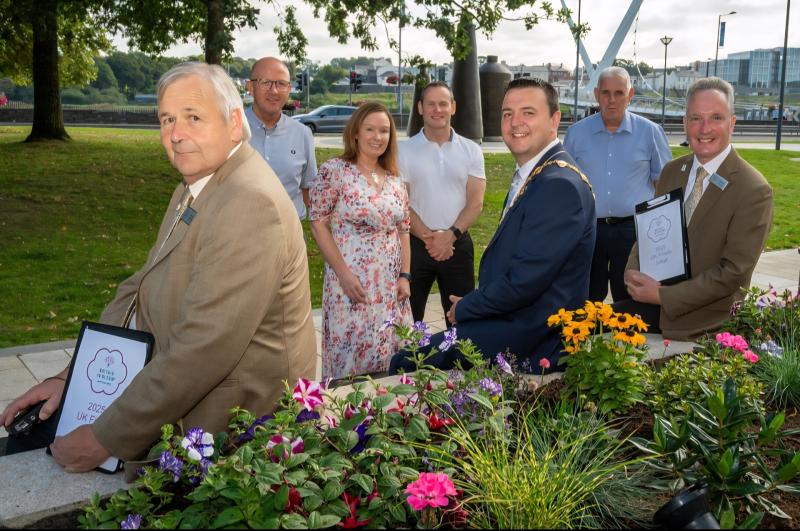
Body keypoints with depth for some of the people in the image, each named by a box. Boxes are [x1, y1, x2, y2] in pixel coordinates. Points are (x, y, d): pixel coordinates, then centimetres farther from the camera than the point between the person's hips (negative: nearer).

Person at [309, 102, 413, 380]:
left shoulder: (394, 179, 10)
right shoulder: (334, 170, -6)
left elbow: (403, 230, 14)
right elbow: (318, 223, -8)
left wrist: (405, 276, 5)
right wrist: (343, 273, -13)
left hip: (391, 287, 5)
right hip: (351, 282, -5)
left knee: (388, 352, 8)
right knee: (350, 357, 0)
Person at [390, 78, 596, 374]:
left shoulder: (560, 185, -22)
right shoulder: (531, 175, 11)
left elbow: (524, 282, -24)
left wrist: (464, 308, -9)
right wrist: (471, 303, 2)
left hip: (533, 343, -9)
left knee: (405, 363, -6)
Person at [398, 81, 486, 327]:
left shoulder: (471, 150, 4)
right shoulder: (405, 150, 1)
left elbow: (475, 202, -2)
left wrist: (450, 235, -15)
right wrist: (428, 237, -14)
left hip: (458, 244, 1)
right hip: (415, 244, -1)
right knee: (409, 318, 8)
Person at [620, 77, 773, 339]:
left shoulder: (754, 190, -14)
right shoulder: (672, 171, 7)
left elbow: (734, 271, -17)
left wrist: (663, 296, -18)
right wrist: (633, 272, -9)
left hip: (702, 321, -5)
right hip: (653, 299, 6)